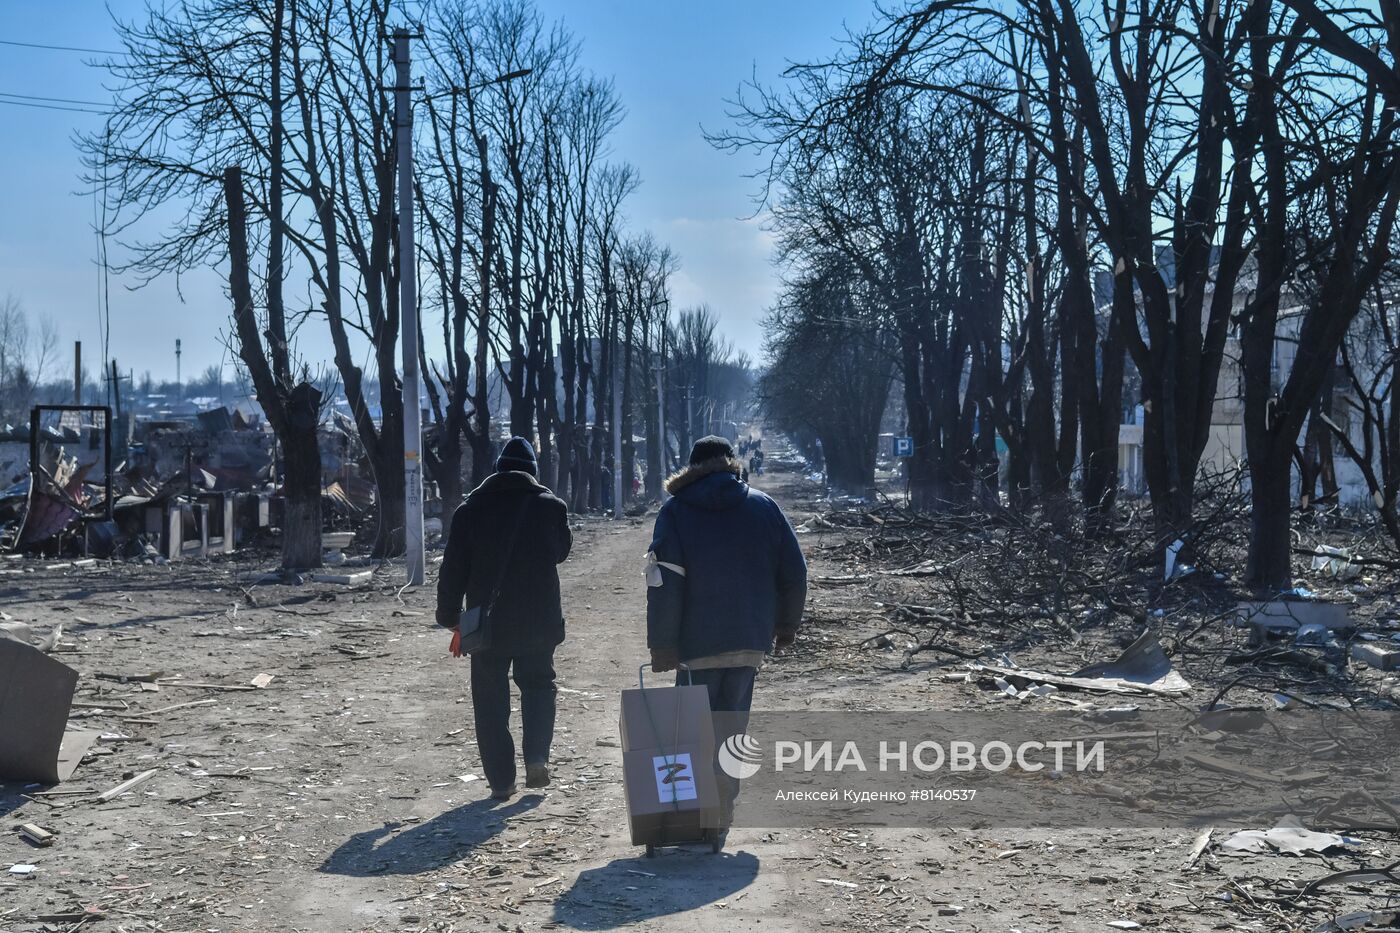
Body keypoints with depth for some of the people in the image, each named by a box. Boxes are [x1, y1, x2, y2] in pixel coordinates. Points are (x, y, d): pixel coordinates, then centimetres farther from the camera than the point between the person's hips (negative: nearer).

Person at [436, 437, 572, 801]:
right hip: (539, 620, 0)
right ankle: (537, 758, -1)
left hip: (488, 621, 0)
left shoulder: (470, 509, -1)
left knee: (490, 698, 8)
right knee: (538, 683, 18)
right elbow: (561, 549, 16)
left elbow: (454, 568, -1)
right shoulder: (550, 506, -1)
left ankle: (501, 780, 6)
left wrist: (449, 614, 6)